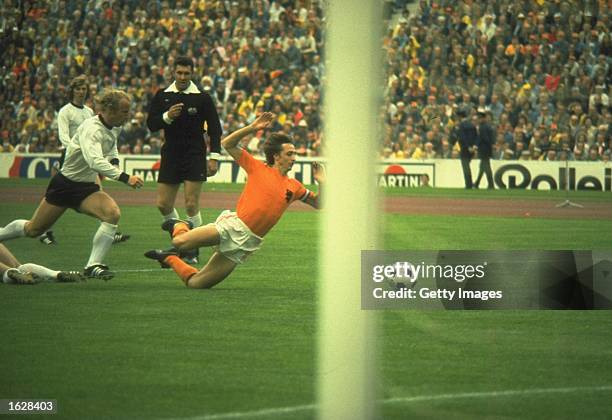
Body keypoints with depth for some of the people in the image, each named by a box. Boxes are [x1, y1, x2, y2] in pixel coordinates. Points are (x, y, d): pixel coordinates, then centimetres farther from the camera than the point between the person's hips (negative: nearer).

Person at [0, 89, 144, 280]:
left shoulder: (113, 128, -2)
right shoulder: (91, 128, -28)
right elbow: (94, 161, -45)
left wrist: (114, 161, 3)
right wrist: (124, 178, -51)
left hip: (87, 187, 6)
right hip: (64, 184, -6)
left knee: (112, 214, -23)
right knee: (33, 229, 7)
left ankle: (93, 265, -21)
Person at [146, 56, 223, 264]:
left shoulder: (202, 98, -2)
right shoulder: (162, 96, 5)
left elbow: (215, 128, 0)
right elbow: (151, 124, 3)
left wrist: (214, 157, -7)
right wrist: (167, 116, -16)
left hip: (195, 155, -3)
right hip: (171, 155, 3)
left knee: (191, 204, -10)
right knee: (163, 204, 0)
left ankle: (193, 250, 1)